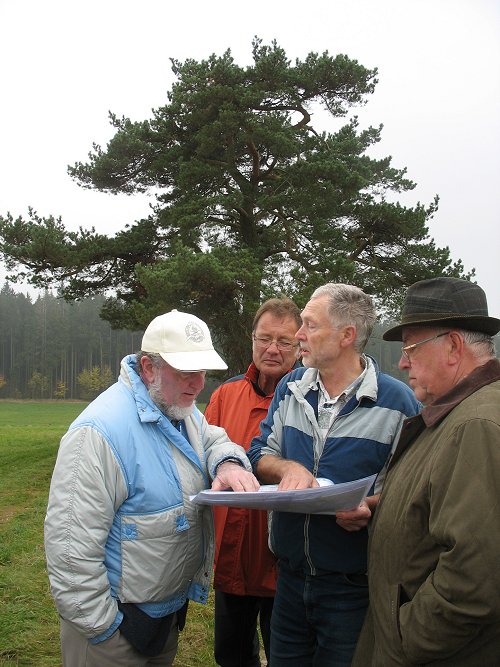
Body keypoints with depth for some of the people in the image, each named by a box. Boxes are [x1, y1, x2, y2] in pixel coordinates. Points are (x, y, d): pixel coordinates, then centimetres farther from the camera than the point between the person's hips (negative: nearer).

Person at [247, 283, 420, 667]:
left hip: (353, 587, -5)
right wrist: (288, 468, -15)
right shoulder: (290, 388, 5)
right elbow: (259, 454, 6)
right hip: (291, 574, 5)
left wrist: (370, 506, -29)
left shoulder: (396, 401, -12)